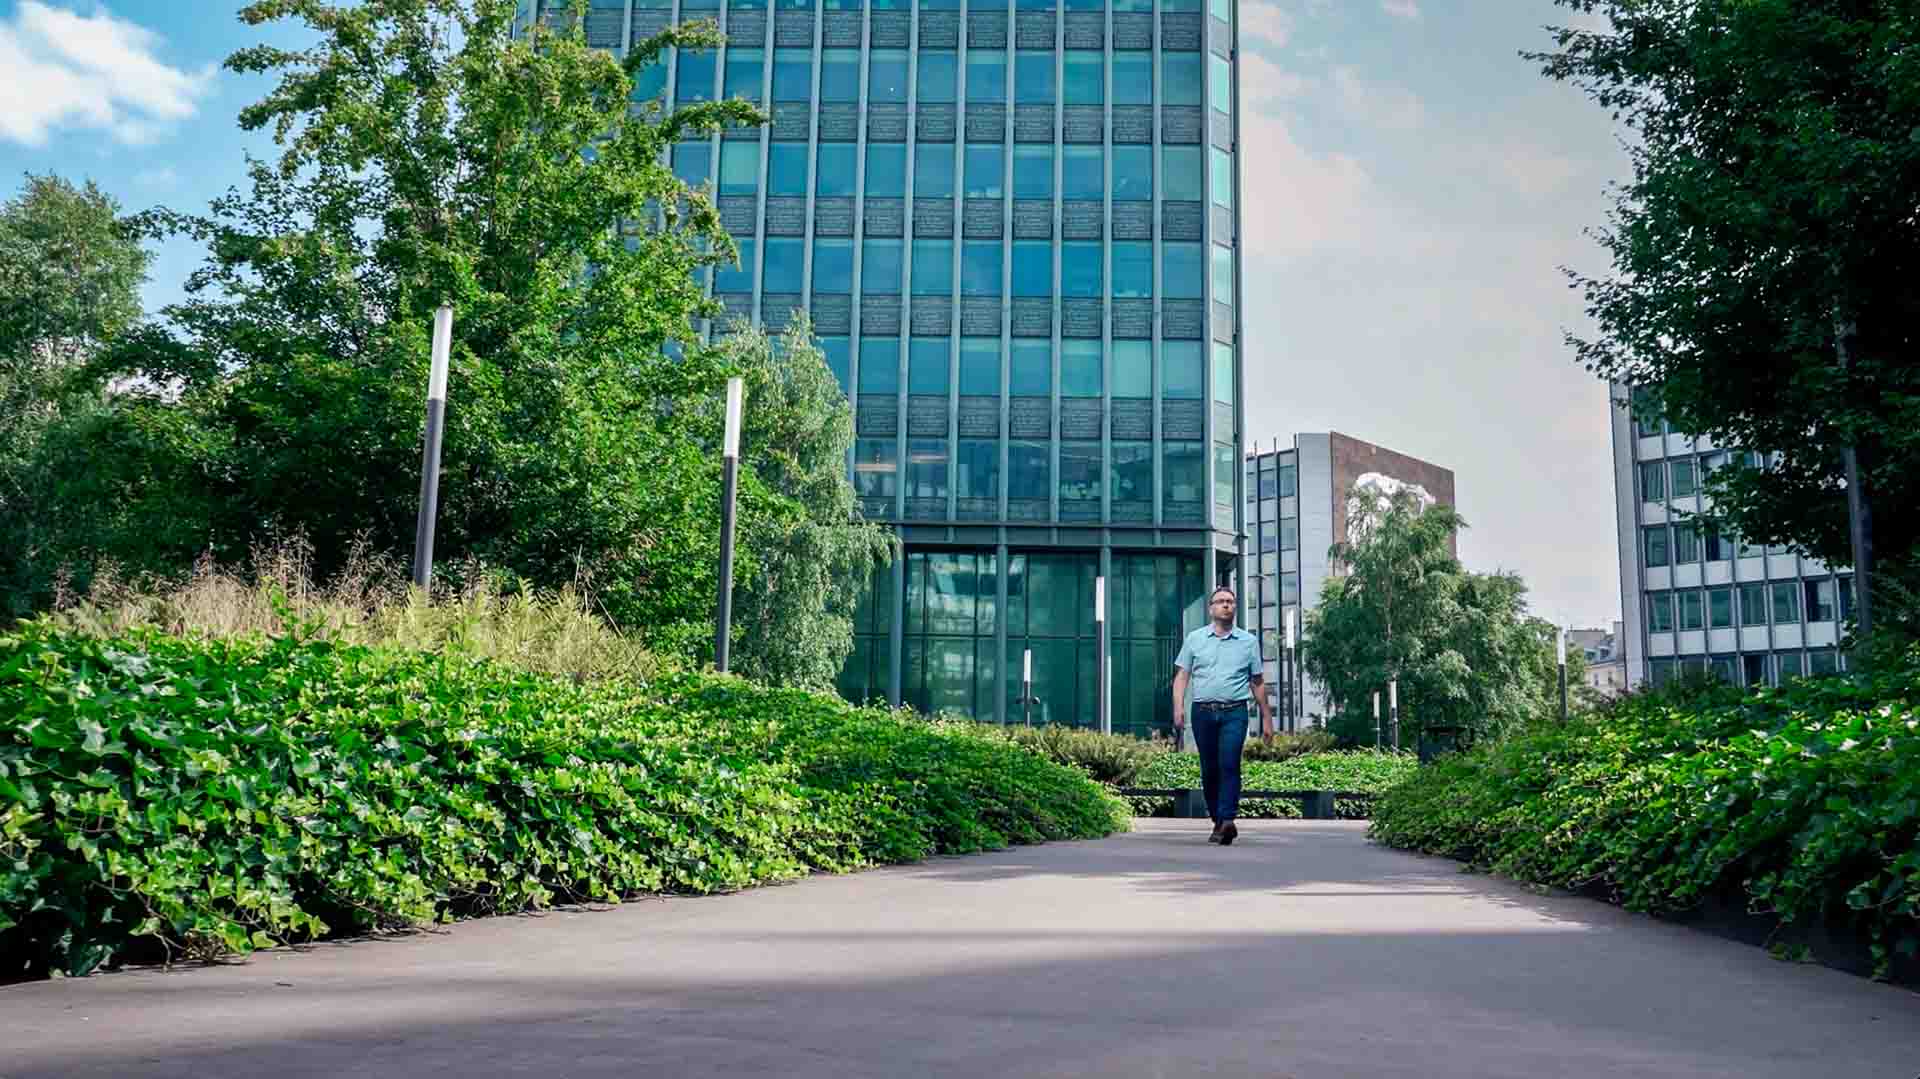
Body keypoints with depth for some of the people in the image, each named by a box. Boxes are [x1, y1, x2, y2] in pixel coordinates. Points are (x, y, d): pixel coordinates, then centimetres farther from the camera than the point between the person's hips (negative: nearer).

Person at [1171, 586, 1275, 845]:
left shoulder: (1248, 641, 11)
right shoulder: (1195, 638, 10)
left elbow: (1258, 682, 15)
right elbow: (1182, 675, 7)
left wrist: (1267, 717, 15)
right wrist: (1178, 707, -7)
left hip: (1234, 712, -1)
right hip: (1203, 712, 1)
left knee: (1229, 764, -17)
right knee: (1209, 769, 5)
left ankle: (1228, 820, -23)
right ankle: (1217, 822, 16)